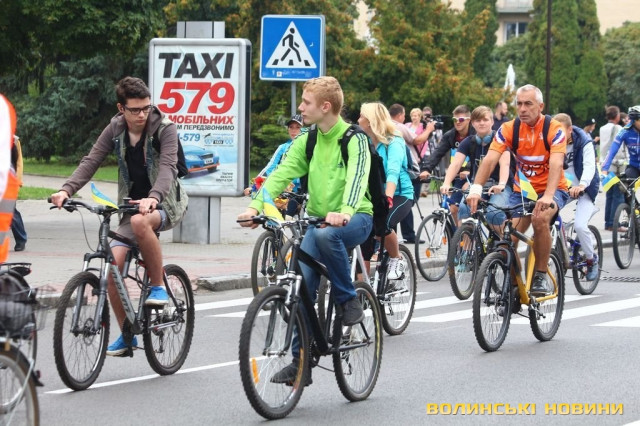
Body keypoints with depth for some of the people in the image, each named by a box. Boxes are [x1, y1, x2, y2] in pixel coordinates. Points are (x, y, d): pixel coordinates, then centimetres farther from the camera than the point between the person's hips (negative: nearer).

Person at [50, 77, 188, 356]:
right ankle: (127, 334, 4)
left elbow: (168, 166, -28)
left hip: (165, 203, -5)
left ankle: (158, 287, -19)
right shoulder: (115, 130, -1)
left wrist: (153, 197, -48)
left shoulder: (164, 128, -14)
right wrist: (66, 190, -27)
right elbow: (91, 162, -9)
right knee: (113, 265, -12)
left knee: (140, 222, -39)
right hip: (131, 204, 5)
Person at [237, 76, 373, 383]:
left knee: (326, 234, -39)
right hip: (318, 218, 6)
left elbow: (357, 177, -29)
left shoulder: (354, 139, -11)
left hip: (355, 218, -6)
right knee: (302, 285, -10)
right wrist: (255, 206, -20)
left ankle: (349, 301, -18)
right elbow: (280, 174, -3)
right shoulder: (307, 141, 7)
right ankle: (301, 360, -2)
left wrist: (344, 212, -48)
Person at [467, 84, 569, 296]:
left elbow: (556, 164, -30)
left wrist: (548, 196, -46)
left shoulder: (554, 129, -17)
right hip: (522, 190, 3)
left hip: (552, 190, -3)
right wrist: (476, 188, -37)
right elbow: (490, 159, -20)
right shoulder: (508, 129, -9)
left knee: (540, 219, -34)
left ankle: (540, 276, -18)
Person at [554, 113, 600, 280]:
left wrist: (581, 185, -51)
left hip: (583, 189, -4)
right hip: (563, 187, 4)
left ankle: (592, 259, 3)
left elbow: (589, 167, -30)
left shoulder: (584, 143, -16)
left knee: (580, 226, -22)